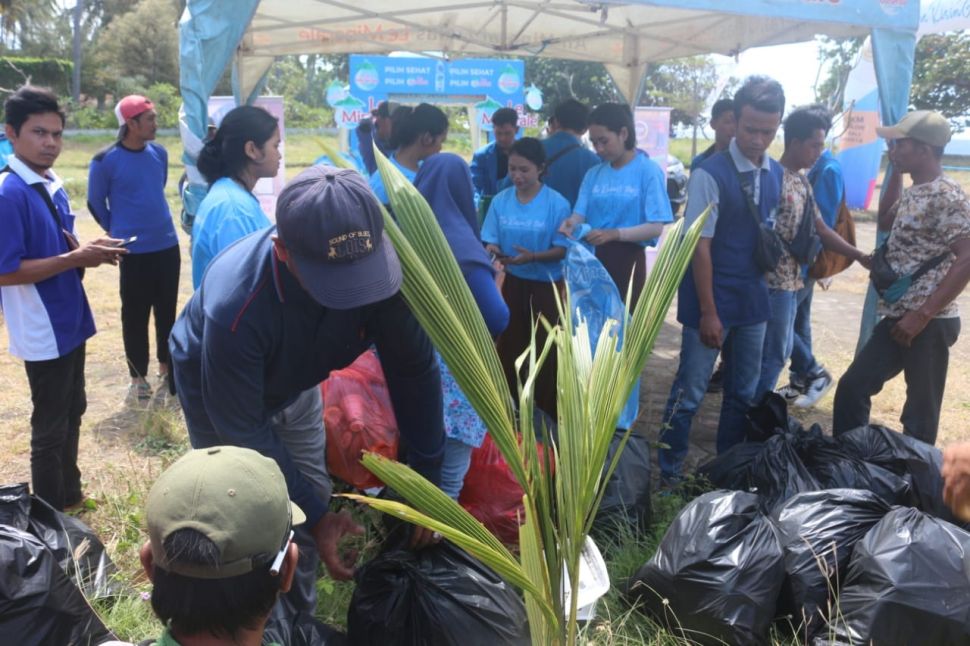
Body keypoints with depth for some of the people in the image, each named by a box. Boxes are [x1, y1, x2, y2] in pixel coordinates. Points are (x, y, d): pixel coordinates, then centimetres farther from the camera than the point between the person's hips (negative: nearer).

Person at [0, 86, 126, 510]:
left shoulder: (52, 186, 7)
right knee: (50, 425, 5)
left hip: (69, 321, 9)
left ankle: (70, 494, 39)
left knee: (72, 413, 21)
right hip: (42, 331, -9)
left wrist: (90, 250, -4)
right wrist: (75, 259, -23)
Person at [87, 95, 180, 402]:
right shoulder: (105, 160, -12)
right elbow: (95, 203, 0)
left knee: (167, 311, 14)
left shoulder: (160, 153, 3)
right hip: (134, 251, -5)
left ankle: (166, 366, 30)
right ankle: (138, 377, 17)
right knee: (135, 315, 4)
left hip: (168, 246, 5)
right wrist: (120, 231, 9)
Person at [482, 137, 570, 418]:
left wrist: (532, 256, -31)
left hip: (546, 285, -3)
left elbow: (562, 250, -14)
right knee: (509, 344, 13)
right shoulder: (500, 201, -6)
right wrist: (492, 251, -26)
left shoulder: (557, 204, -16)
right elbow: (491, 241, -2)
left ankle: (547, 411, 22)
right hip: (513, 282, 4)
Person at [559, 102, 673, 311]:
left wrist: (615, 234, -26)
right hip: (592, 258, 4)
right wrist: (571, 223, -21)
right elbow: (580, 213, 4)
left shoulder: (648, 171, -7)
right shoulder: (593, 173, 8)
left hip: (627, 261, -4)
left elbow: (656, 227, -12)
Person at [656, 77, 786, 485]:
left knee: (744, 394, 15)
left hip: (753, 302, 7)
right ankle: (668, 477, 14)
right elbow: (700, 246, -15)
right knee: (689, 394, 0)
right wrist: (708, 313, -15)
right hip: (712, 302, -6)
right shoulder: (710, 174, -15)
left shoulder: (776, 174, 5)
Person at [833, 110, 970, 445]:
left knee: (920, 412, 3)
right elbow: (885, 218, 33)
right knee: (852, 388, 10)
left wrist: (922, 315, -23)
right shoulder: (912, 192, 13)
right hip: (897, 319, 9)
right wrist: (895, 171, 19)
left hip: (927, 324, -9)